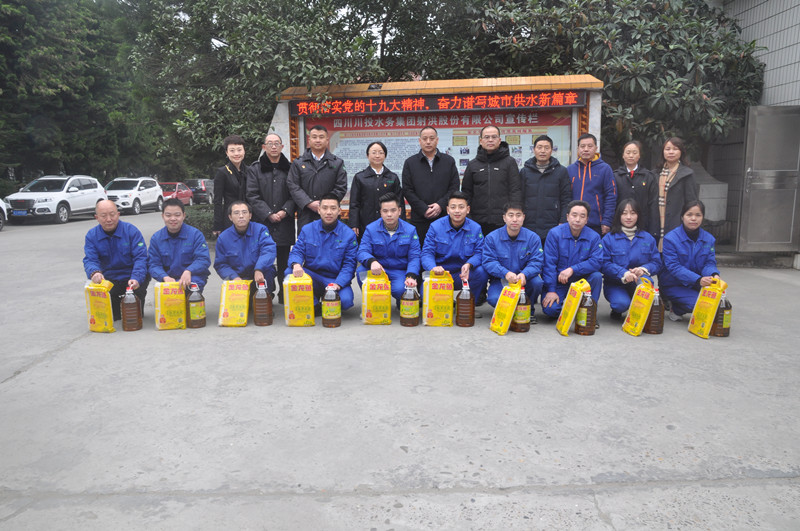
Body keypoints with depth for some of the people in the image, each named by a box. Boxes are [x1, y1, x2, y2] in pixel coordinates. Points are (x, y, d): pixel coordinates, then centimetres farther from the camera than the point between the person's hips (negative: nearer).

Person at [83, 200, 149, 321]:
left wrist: (136, 278, -33)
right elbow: (89, 260, -8)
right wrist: (94, 272, -34)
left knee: (137, 290, -33)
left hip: (131, 278, -1)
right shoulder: (92, 235, 1)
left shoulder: (131, 231, -8)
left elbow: (141, 257, -15)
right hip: (108, 279, 2)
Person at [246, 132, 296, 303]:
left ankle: (284, 295, 16)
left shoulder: (289, 168, 10)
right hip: (262, 223, -1)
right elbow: (252, 196, -1)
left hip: (284, 223, 1)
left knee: (284, 261, 7)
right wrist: (269, 214, -10)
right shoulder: (254, 169, 6)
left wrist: (285, 211, -9)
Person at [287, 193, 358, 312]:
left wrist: (337, 284, -21)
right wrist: (296, 265, -26)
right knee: (289, 272, -26)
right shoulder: (307, 230, 3)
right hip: (311, 278, 2)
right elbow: (297, 251, 0)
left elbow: (349, 264, -5)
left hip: (336, 279, -2)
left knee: (345, 300, -32)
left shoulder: (349, 234, -3)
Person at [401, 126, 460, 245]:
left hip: (444, 217, 1)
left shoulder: (449, 161, 11)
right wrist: (423, 210, -10)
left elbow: (454, 187, 5)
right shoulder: (410, 163, 9)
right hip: (419, 219, 0)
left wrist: (441, 205, -11)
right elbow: (407, 190, 1)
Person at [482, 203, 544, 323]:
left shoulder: (533, 237, -3)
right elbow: (489, 262, -13)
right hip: (500, 280, -1)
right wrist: (506, 273, -32)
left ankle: (529, 311, 0)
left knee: (537, 282, -31)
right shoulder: (492, 237, -6)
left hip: (523, 280, 1)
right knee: (494, 299, -31)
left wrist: (524, 274, -33)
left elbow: (536, 262, -10)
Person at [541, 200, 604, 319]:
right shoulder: (555, 233, -11)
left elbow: (597, 261, -15)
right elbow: (549, 263, -13)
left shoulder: (594, 237, -5)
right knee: (550, 309, -23)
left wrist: (572, 269, -27)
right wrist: (551, 290, -18)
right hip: (558, 280, -2)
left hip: (581, 278, 2)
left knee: (597, 276, -28)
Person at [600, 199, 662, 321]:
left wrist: (643, 269, -19)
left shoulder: (648, 238, 10)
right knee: (622, 303, -32)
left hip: (638, 282, 2)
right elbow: (605, 264, -10)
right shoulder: (609, 238, 1)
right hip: (614, 283, -2)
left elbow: (657, 262, 3)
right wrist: (623, 273, -27)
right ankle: (616, 311, 8)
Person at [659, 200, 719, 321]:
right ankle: (675, 309, 5)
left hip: (695, 284, 5)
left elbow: (710, 263, -1)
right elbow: (674, 267, -21)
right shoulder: (671, 238, -14)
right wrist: (698, 280, -34)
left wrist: (714, 275, -27)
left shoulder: (709, 239, 3)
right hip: (672, 285, -5)